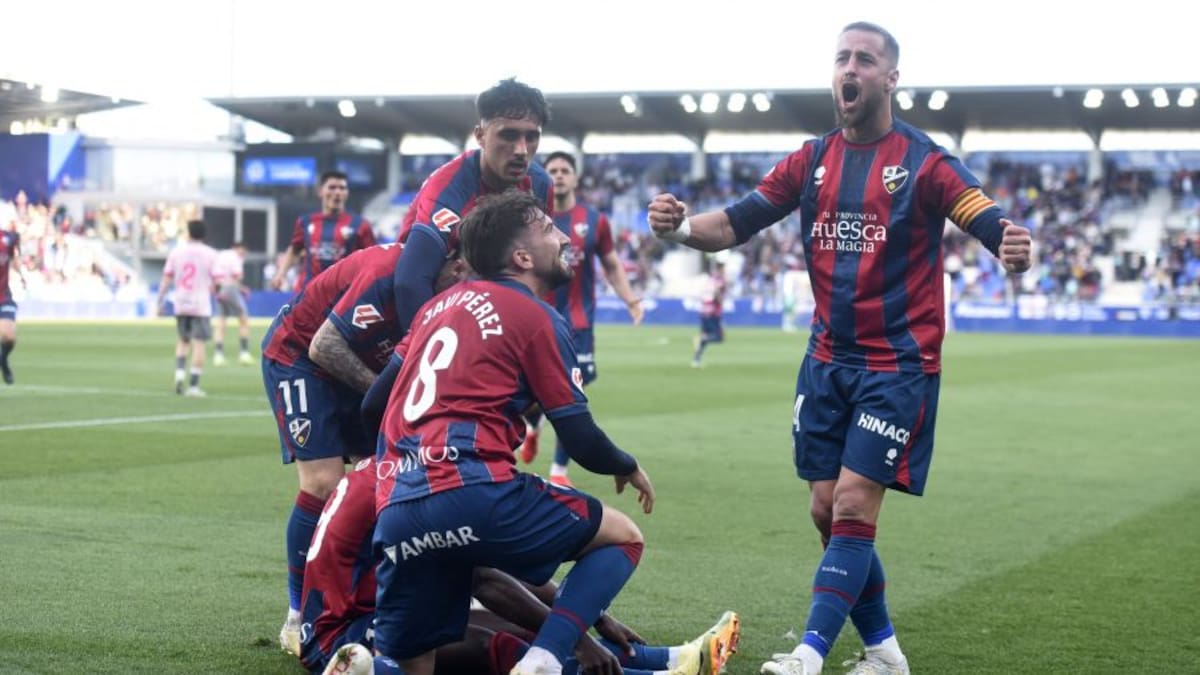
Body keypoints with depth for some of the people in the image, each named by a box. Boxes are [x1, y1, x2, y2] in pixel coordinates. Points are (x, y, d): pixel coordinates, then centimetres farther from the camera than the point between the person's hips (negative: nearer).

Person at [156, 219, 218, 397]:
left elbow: (166, 279, 4)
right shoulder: (210, 254, -2)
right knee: (199, 344, -1)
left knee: (183, 340, 20)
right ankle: (193, 385, -6)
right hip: (201, 306, -3)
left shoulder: (175, 252, 5)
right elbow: (215, 281, -5)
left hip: (180, 304, 3)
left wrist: (160, 302, 8)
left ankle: (179, 372, 0)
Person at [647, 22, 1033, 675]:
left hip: (899, 364, -5)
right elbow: (736, 223, 2)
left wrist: (1014, 250, -41)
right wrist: (681, 227, -18)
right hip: (828, 361, 6)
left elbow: (992, 227, -17)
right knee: (828, 512, 6)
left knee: (852, 508, -12)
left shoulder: (924, 160, -9)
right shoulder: (812, 159, 6)